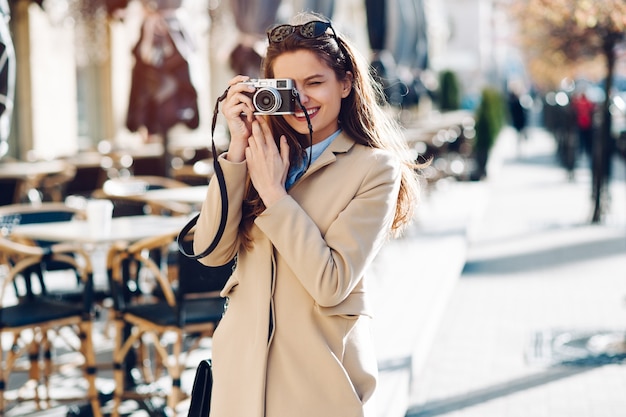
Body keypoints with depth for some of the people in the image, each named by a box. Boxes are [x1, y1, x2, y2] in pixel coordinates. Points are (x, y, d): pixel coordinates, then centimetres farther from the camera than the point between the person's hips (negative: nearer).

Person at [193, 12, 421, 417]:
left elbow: (332, 283, -18)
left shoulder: (374, 167, -8)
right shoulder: (264, 150, 5)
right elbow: (211, 251, -6)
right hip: (242, 366, 4)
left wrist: (273, 193, -16)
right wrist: (237, 151, -11)